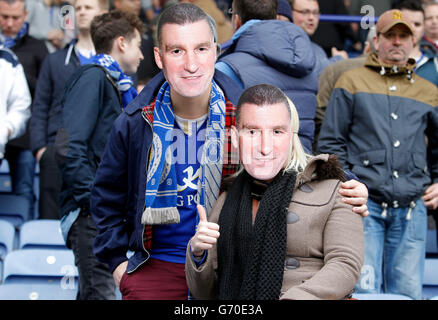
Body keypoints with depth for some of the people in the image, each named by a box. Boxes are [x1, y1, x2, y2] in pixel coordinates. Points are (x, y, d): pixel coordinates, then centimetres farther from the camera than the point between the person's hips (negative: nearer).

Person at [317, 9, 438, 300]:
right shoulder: (352, 82, 8)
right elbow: (330, 141, 6)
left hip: (412, 209, 3)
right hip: (365, 203, -3)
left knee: (408, 291, 2)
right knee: (364, 289, -8)